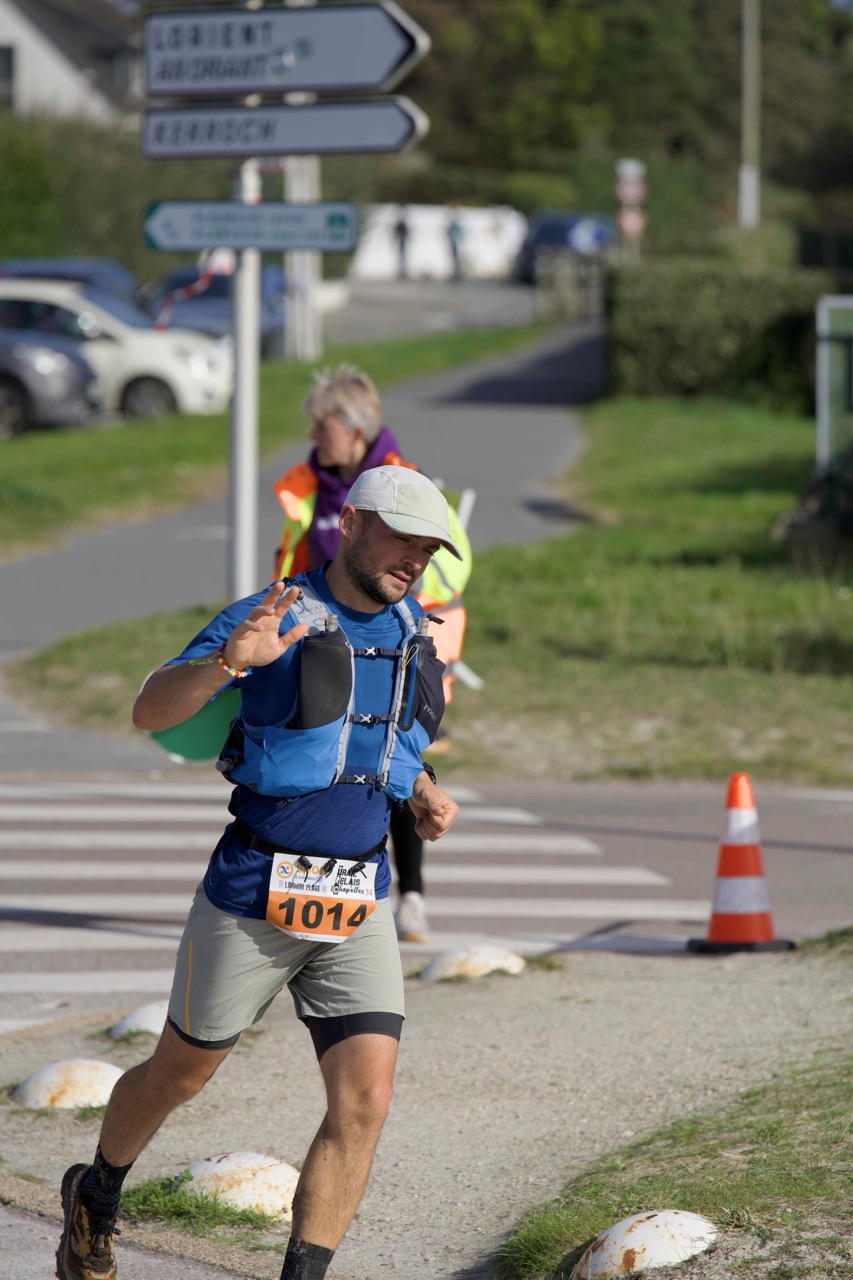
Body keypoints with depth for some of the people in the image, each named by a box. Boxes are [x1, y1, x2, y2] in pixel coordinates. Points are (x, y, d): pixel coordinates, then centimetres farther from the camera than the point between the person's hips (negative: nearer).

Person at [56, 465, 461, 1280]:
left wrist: (424, 796, 6)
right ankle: (96, 1200, 43)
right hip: (253, 898, -4)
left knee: (363, 1104, -11)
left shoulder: (408, 631, 8)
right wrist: (227, 661, -40)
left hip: (356, 907, 4)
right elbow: (149, 712, -21)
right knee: (180, 1075, 14)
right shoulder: (272, 620, -12)